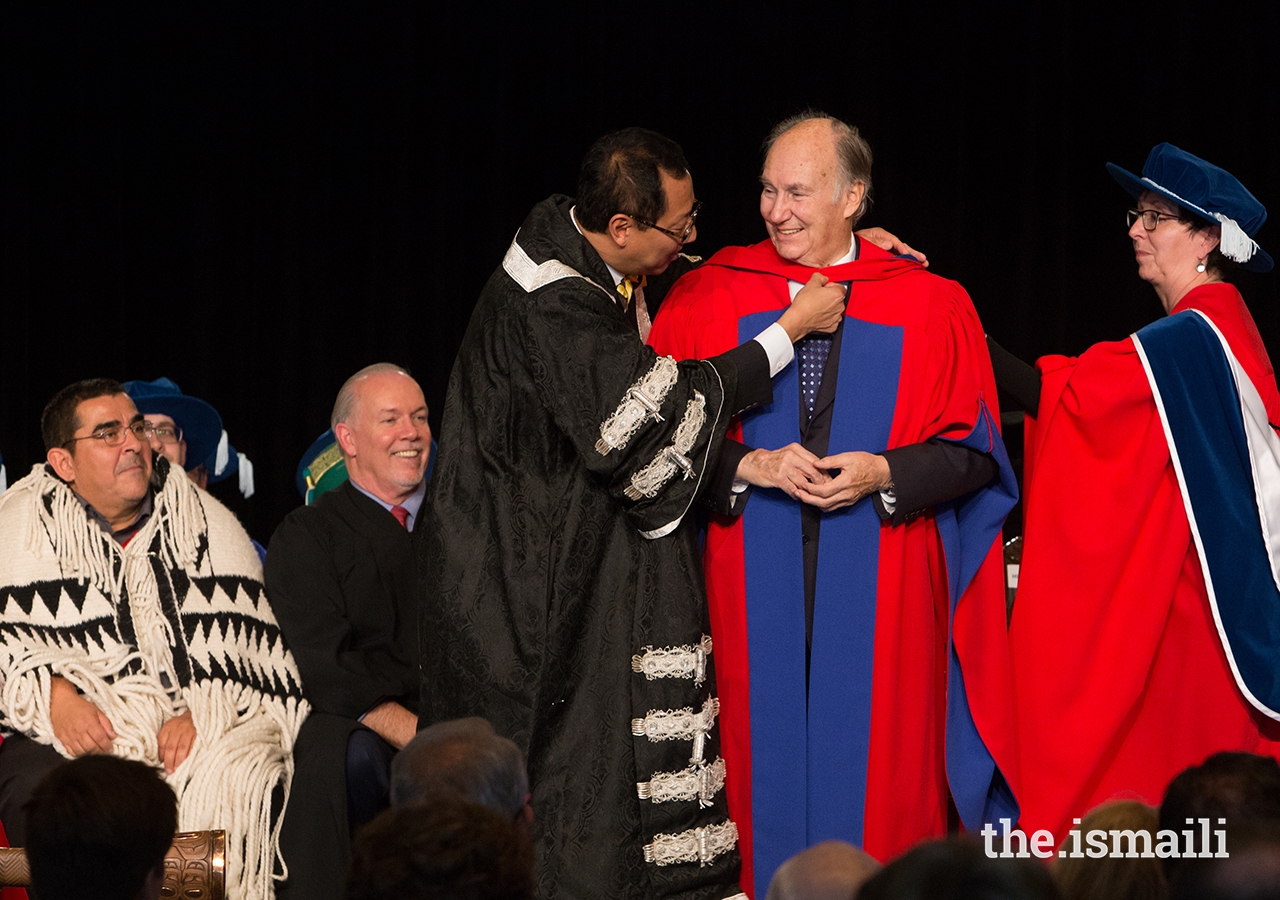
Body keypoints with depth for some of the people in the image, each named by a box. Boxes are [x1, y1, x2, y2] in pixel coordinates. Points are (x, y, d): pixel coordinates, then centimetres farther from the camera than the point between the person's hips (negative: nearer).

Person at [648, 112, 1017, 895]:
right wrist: (750, 466, -13)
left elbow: (975, 449, 3)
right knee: (767, 763, 0)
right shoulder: (708, 297, 5)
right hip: (756, 588, 1)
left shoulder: (931, 307, 4)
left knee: (874, 779, 0)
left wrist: (882, 473, -12)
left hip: (881, 595, -1)